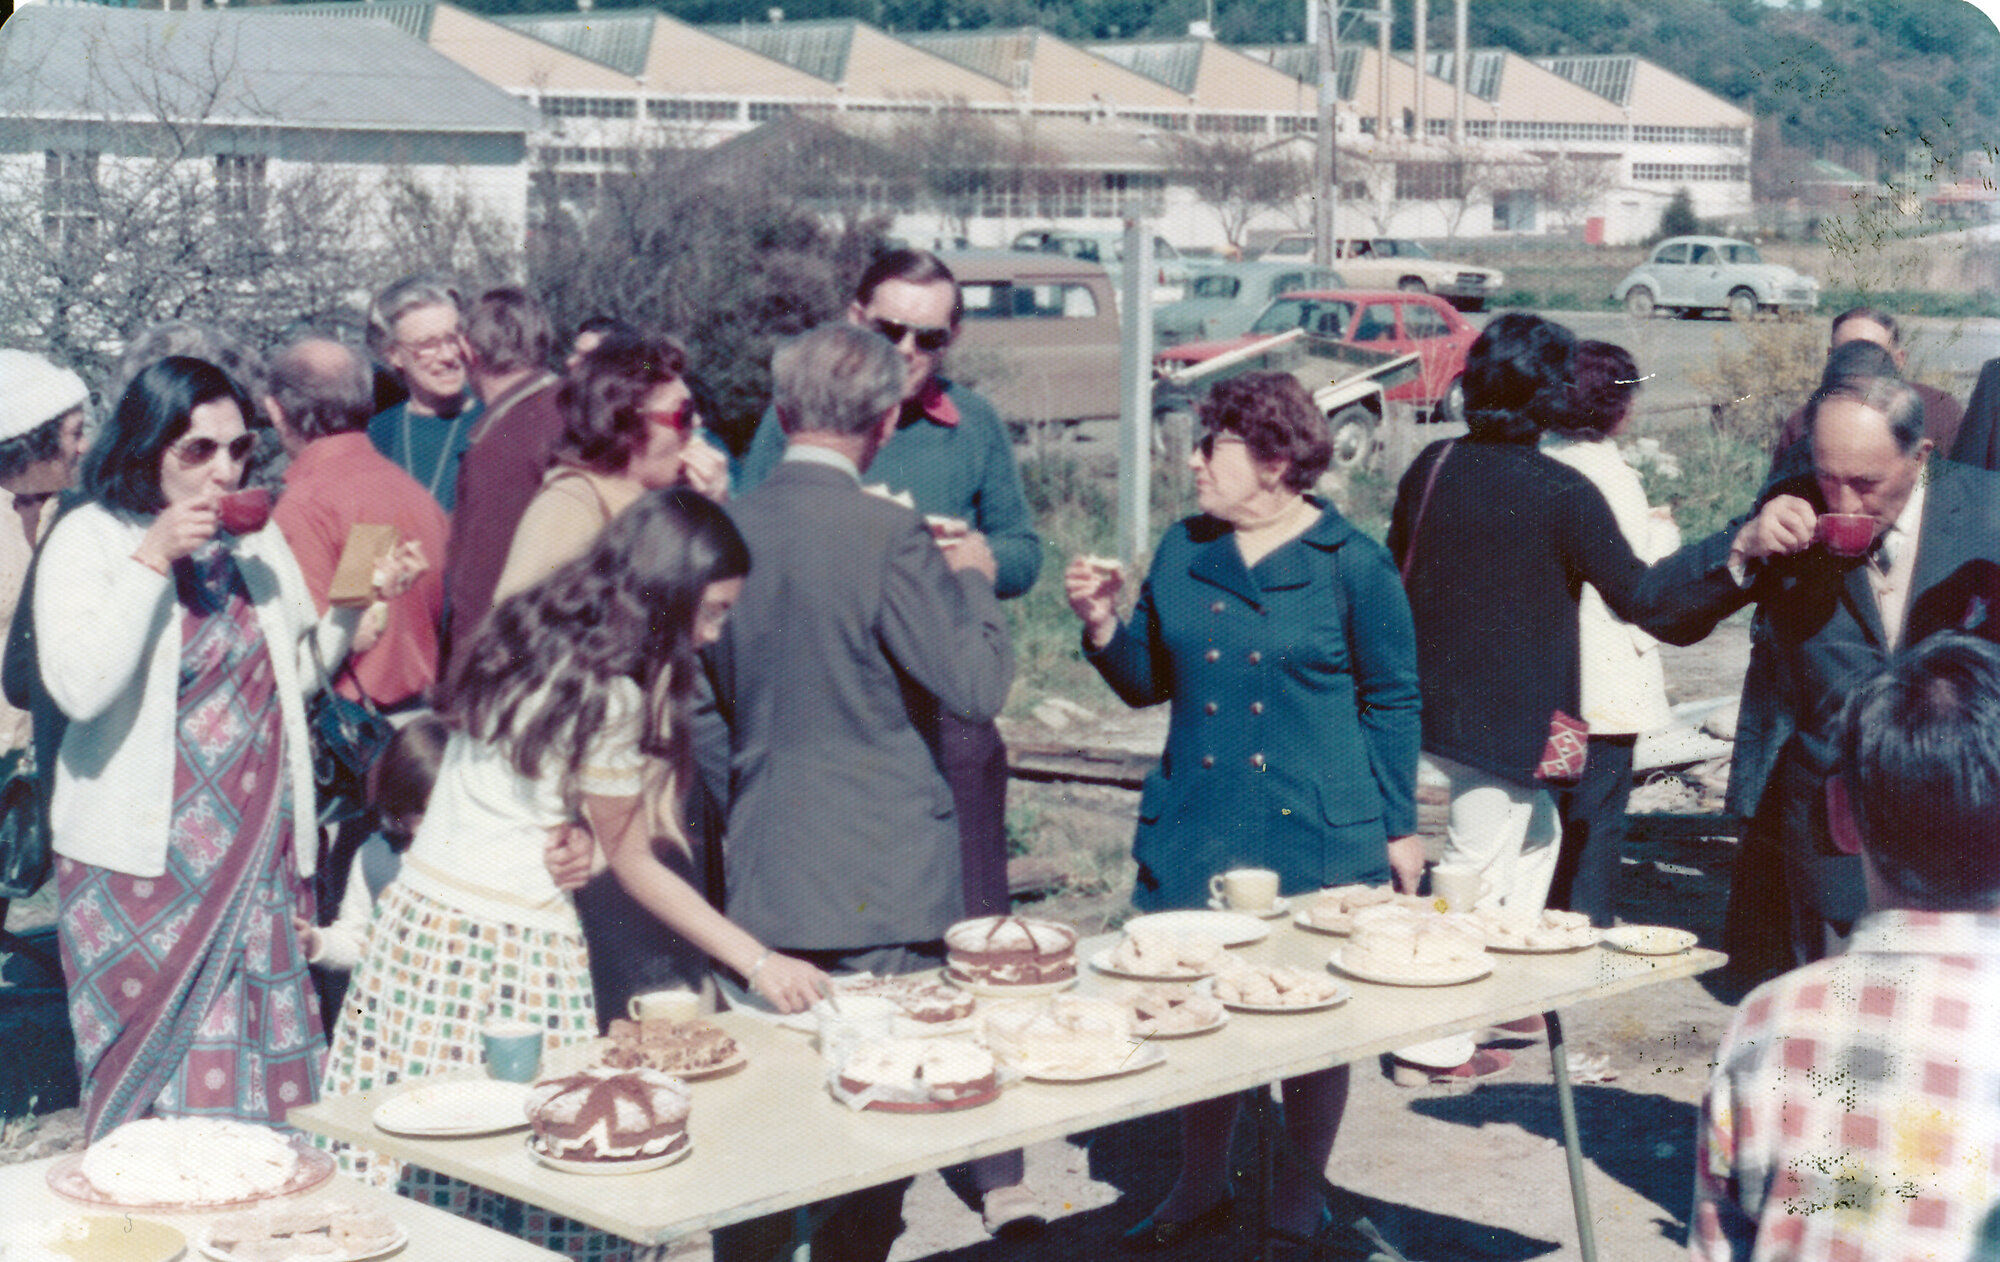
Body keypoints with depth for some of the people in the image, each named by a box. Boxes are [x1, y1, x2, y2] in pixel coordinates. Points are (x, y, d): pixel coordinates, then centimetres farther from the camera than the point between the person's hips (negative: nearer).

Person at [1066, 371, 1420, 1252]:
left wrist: (1401, 826, 2)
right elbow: (1148, 683, 13)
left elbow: (1393, 702, 2)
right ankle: (1200, 1187, 26)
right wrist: (1103, 623, -6)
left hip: (1317, 836, -4)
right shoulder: (1183, 552, 7)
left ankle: (1302, 1198, 22)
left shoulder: (1352, 565, -4)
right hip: (1196, 829, 4)